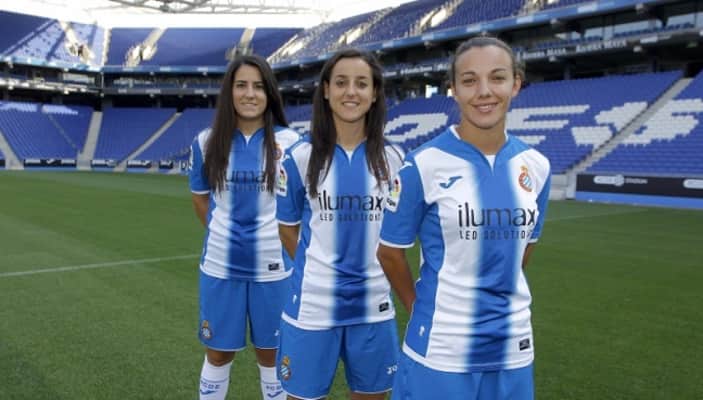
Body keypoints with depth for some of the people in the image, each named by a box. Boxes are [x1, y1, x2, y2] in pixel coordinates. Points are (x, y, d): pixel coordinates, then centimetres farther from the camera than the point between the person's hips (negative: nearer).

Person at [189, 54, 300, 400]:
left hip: (272, 266, -1)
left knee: (271, 355, 15)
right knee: (218, 355, 16)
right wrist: (223, 234, 12)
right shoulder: (207, 143, -1)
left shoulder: (289, 142, -7)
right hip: (220, 266, 2)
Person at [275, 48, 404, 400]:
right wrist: (316, 270, 5)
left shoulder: (392, 158, 0)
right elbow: (288, 228, 4)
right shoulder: (300, 156, -5)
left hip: (373, 304, 2)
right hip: (313, 304, -2)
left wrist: (373, 272, 8)